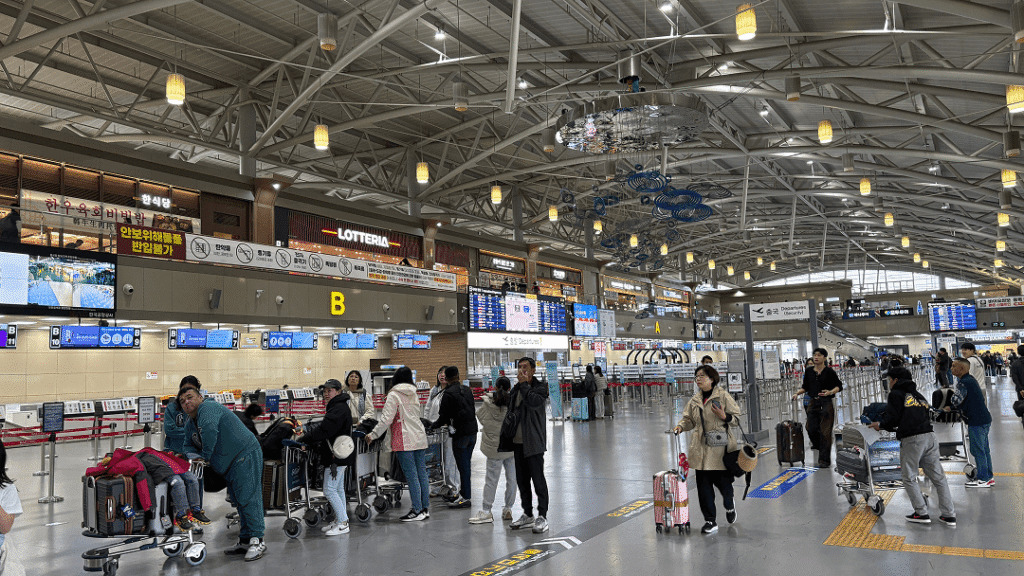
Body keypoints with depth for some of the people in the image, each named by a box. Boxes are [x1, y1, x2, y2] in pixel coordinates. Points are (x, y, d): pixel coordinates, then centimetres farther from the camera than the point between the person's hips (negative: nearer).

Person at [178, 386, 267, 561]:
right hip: (229, 465, 10)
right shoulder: (189, 424, 19)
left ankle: (257, 540, -12)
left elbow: (210, 429, -29)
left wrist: (206, 456, -18)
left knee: (248, 497, -13)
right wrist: (195, 456, -3)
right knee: (238, 501, 12)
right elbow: (189, 447, 22)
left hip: (245, 455, -10)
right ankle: (245, 541, 17)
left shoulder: (207, 408, -12)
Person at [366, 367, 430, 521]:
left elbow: (386, 419, -13)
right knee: (422, 473, 9)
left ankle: (417, 511, -2)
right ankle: (425, 508, 15)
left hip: (404, 441, -7)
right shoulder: (414, 394, 14)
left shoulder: (393, 395, -7)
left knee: (411, 476, -5)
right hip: (420, 438, 7)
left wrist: (373, 434, -5)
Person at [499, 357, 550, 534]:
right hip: (518, 442, 7)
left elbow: (534, 402, -27)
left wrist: (524, 385, -16)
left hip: (533, 443, -7)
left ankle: (542, 517, 4)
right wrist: (504, 437, 18)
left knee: (538, 480, -4)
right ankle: (527, 515, 22)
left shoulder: (540, 388, -5)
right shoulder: (516, 389, 14)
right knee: (522, 480, 12)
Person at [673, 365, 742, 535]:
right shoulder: (695, 400, 11)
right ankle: (710, 521, 13)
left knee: (723, 481, 3)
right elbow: (689, 419, 18)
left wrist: (724, 417, -20)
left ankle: (729, 505, 39)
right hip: (701, 449, 4)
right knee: (703, 485, 2)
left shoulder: (723, 396, -3)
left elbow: (737, 419, -1)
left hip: (720, 448, -4)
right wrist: (681, 426, -2)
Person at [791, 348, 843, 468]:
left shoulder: (829, 371, -6)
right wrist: (797, 393, -2)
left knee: (825, 432, -4)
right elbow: (805, 387, 15)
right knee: (812, 429, 2)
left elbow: (839, 386, -2)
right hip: (812, 403, 4)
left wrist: (830, 392, -20)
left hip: (826, 404, -4)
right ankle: (817, 444, 37)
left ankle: (824, 460, 4)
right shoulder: (809, 371, 7)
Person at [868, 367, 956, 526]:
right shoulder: (918, 395, 24)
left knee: (909, 478, 6)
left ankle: (922, 513, 6)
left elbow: (893, 417, -8)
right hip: (930, 437, 7)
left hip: (911, 441, -7)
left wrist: (880, 424, 10)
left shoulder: (896, 394, 3)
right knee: (938, 477, 10)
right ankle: (948, 515, 12)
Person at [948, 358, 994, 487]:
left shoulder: (964, 383, -18)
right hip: (984, 418, 10)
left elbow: (956, 400, -24)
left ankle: (983, 479, 3)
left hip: (977, 421, -10)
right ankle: (988, 477, 22)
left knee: (977, 450, -2)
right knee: (984, 449, 15)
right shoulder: (971, 379, 13)